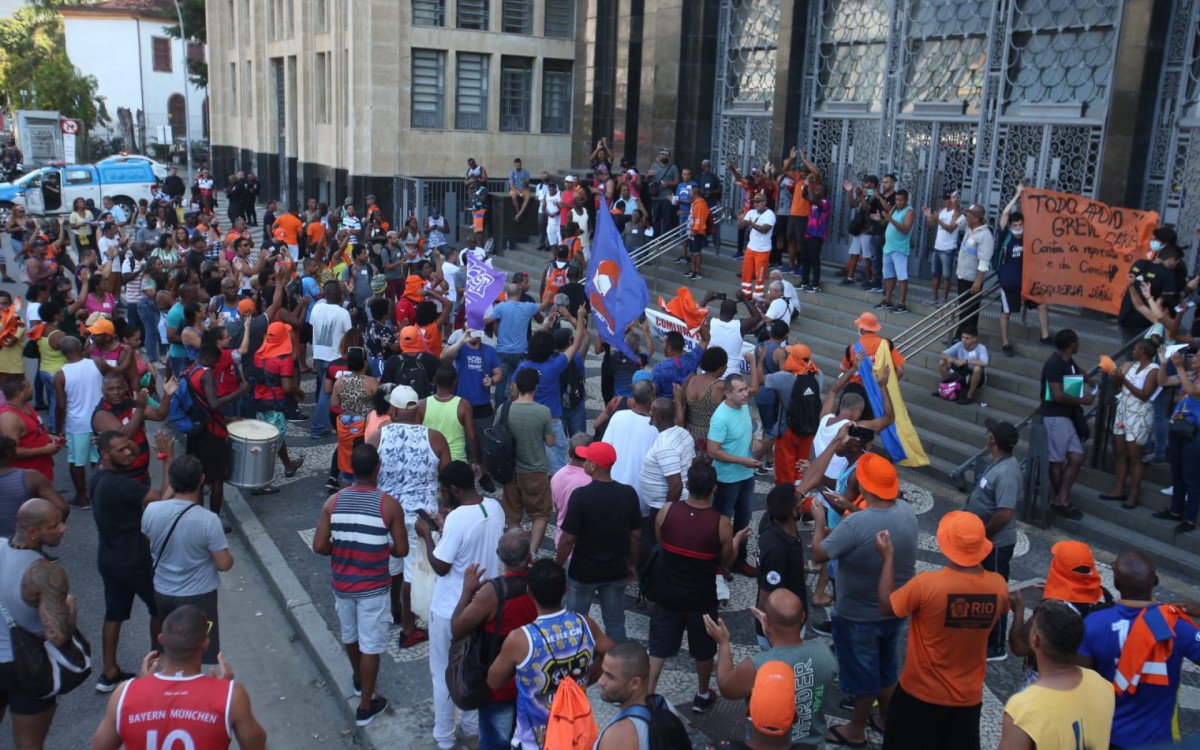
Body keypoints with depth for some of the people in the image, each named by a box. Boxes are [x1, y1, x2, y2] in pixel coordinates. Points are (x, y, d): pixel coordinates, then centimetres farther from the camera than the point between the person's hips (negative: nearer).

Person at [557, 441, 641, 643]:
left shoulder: (581, 495, -21)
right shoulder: (628, 493, -9)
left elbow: (568, 539, -17)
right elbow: (636, 535, -1)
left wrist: (558, 566, -2)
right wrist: (632, 564, 14)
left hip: (583, 571, -3)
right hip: (616, 571, 3)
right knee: (615, 622, 16)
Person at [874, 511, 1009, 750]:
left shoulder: (926, 584, -27)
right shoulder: (999, 586, -15)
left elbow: (887, 607, -11)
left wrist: (888, 556, -5)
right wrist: (977, 563, 8)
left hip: (920, 693, -3)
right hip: (969, 696, 3)